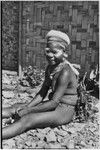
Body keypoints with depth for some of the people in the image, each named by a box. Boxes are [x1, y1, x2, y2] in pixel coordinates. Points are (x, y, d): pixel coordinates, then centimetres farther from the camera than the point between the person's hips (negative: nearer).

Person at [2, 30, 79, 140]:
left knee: (26, 120, -27)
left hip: (64, 111, -8)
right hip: (54, 105, 8)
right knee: (15, 108, -1)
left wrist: (28, 110, -19)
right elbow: (42, 93, 6)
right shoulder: (50, 68, 4)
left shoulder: (65, 72, -23)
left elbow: (54, 102, -24)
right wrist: (27, 106, -8)